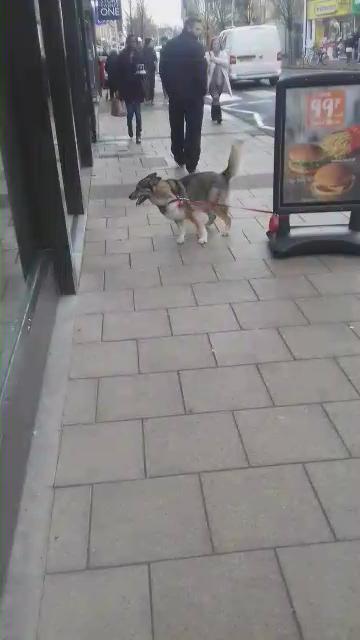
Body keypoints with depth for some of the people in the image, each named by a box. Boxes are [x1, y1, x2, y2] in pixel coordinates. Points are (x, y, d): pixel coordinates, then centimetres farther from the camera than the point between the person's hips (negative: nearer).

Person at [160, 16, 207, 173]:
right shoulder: (196, 47, -14)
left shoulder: (169, 45, 6)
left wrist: (169, 89, 14)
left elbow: (163, 69, 8)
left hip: (174, 94, 6)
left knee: (177, 129, 16)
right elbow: (201, 71, -17)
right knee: (193, 130, 0)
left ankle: (179, 159, 25)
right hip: (193, 94, -6)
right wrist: (203, 90, -4)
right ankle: (191, 164, -3)